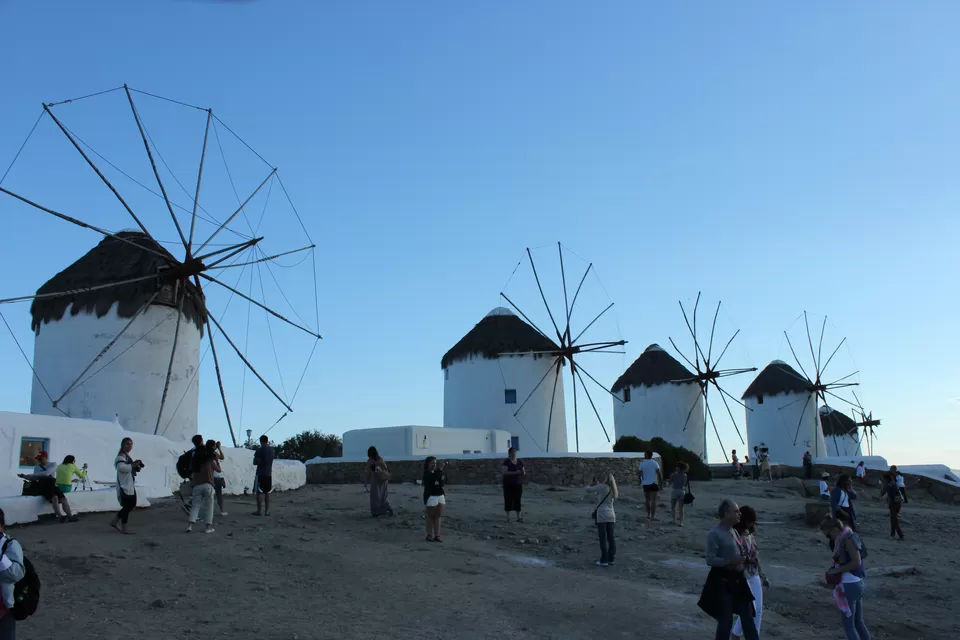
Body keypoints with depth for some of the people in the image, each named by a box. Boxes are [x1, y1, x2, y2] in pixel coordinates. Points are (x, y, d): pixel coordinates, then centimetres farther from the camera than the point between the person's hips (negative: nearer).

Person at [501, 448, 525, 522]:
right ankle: (508, 517, 8)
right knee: (508, 500, -1)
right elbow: (504, 473, -20)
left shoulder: (520, 462, 6)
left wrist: (524, 472, -15)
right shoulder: (506, 462, -9)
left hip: (518, 484, 4)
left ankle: (519, 517, 4)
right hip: (508, 484, -4)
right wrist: (515, 472, -28)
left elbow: (524, 473, 10)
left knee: (517, 500, 2)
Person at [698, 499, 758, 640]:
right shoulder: (714, 534, -16)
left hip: (738, 580, 8)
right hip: (722, 581, -8)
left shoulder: (734, 531, 9)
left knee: (748, 618, 12)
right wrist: (730, 561, -26)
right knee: (725, 620, 2)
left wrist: (743, 560, 5)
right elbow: (710, 560, -19)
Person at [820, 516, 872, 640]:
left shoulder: (848, 539, -17)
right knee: (858, 622, 18)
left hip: (849, 586, -10)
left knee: (848, 625, 0)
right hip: (857, 584, 10)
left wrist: (837, 569, -17)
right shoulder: (845, 538, 12)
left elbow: (856, 562, -24)